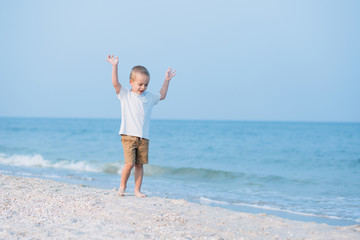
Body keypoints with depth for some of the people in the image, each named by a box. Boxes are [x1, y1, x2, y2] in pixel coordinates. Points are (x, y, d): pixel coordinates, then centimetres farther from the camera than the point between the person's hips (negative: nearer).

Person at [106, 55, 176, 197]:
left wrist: (166, 80, 26)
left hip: (144, 137, 4)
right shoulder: (125, 94, 2)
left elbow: (162, 96, 31)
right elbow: (115, 83, -11)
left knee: (140, 164, 3)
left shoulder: (149, 97, 14)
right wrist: (115, 66, -19)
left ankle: (137, 190, 11)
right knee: (129, 163, -12)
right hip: (128, 136, -4)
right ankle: (122, 186, 8)